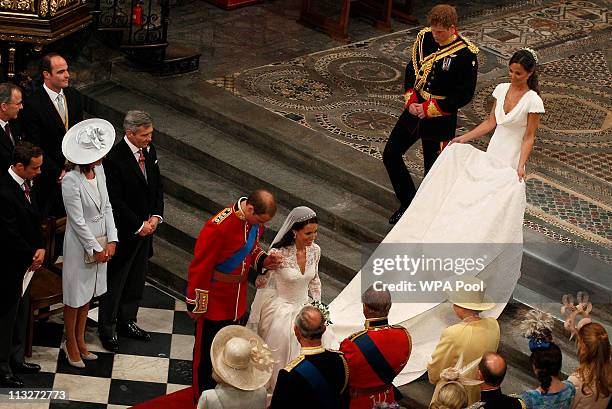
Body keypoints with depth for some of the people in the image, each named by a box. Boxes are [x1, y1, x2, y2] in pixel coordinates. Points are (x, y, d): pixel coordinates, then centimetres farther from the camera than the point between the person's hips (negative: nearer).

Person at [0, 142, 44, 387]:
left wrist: (40, 249, -4)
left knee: (21, 314, 20)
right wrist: (32, 258, -11)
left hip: (26, 265, 9)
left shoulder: (25, 184, 1)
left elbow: (34, 220, 10)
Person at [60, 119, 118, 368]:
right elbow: (78, 221, -20)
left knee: (89, 293, 19)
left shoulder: (99, 169, -3)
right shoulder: (71, 181, -25)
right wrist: (96, 248, -13)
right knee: (75, 297, 10)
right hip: (80, 244, -7)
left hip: (100, 242, 7)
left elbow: (106, 207, 4)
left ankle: (80, 340, 35)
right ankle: (71, 344, 28)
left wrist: (111, 240, -4)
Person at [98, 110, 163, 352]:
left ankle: (127, 322, 34)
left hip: (146, 227, 7)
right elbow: (115, 201, -21)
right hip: (124, 232, -7)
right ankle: (106, 329, 20)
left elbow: (157, 186, 11)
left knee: (136, 280, 19)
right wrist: (139, 225, -17)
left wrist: (156, 216, -3)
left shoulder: (149, 151, 1)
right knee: (115, 281, 6)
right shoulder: (114, 158, -22)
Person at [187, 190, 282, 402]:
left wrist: (263, 260, -9)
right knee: (207, 351, 10)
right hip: (214, 299, -7)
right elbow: (200, 267, -22)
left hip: (237, 297, 7)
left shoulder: (255, 220, -7)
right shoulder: (218, 226, -30)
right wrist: (195, 305, -14)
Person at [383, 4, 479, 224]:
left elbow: (465, 94, -16)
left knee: (433, 170, 4)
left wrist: (430, 108, -17)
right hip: (414, 110, 6)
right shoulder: (424, 38, -3)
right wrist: (411, 100, -5)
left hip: (440, 120, -6)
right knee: (390, 155, 11)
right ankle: (408, 203, 28)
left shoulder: (466, 54, -19)